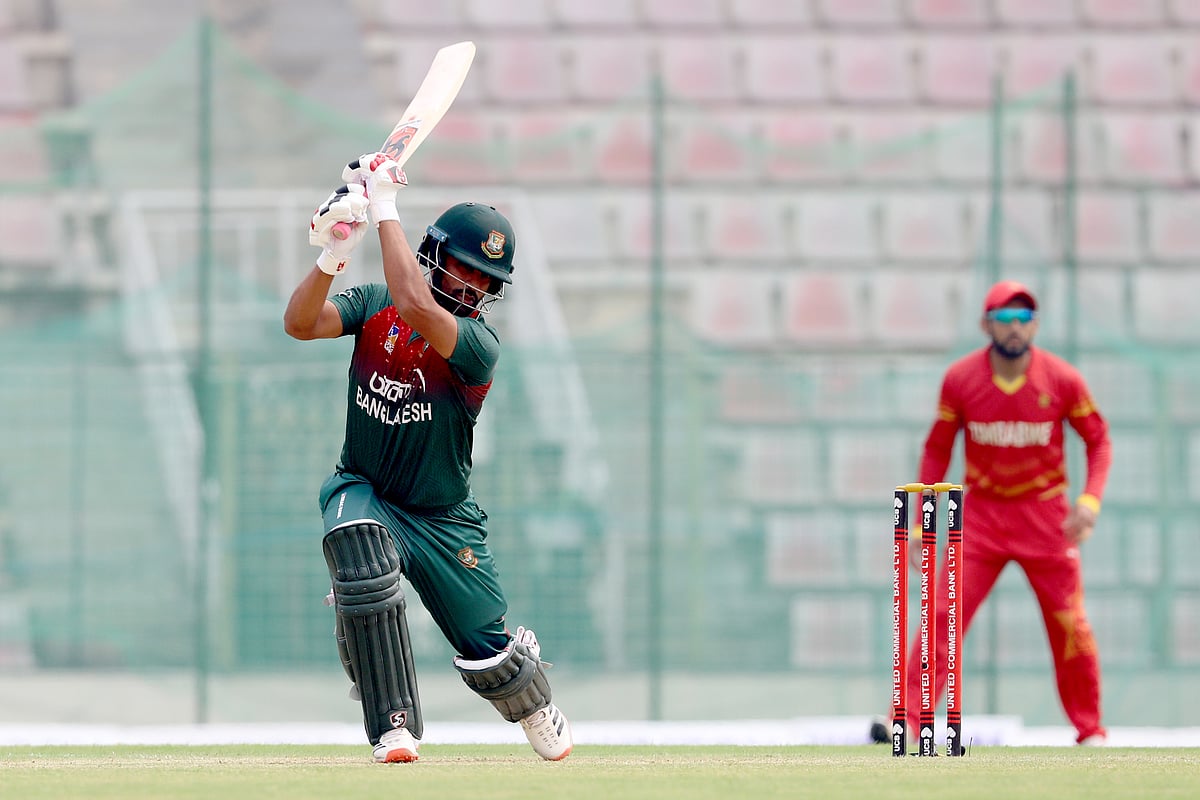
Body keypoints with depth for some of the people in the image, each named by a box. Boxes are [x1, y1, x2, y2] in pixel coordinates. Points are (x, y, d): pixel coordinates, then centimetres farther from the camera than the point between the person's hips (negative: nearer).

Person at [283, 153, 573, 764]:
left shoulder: (479, 343, -21)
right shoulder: (375, 306, -6)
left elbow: (416, 305, -39)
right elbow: (300, 323, -20)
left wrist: (385, 208, -34)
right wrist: (331, 256, -34)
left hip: (443, 519, -1)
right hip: (364, 491, 1)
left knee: (489, 656, 3)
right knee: (358, 548, -35)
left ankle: (537, 711, 43)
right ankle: (394, 729, -29)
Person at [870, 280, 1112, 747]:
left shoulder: (1062, 380, -9)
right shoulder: (960, 379, -7)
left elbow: (1098, 440, 2)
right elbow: (937, 450, 2)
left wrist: (1090, 501, -14)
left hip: (1046, 516, 0)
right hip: (982, 514, 0)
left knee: (1070, 627, 1)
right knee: (942, 617, -11)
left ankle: (1091, 731, 16)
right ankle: (907, 721, -14)